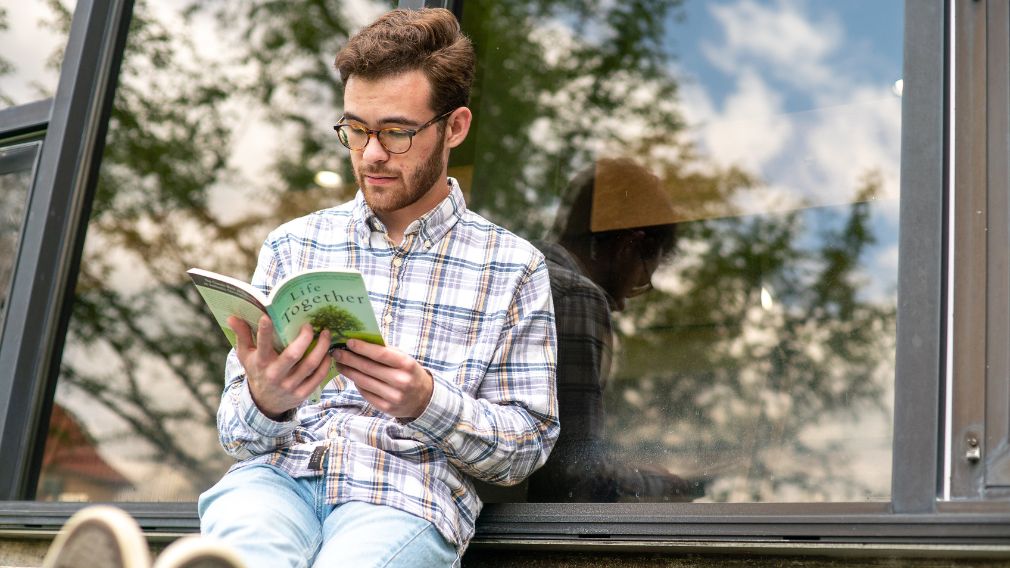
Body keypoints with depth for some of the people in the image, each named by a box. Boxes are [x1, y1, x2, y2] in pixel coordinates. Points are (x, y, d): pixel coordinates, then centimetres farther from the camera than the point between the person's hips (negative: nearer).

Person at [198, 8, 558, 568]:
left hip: (407, 496, -1)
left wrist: (426, 401, -14)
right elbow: (237, 433, 11)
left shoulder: (513, 266, 8)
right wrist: (265, 402, -15)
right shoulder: (292, 244, 14)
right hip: (281, 474, 1)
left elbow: (528, 447, 6)